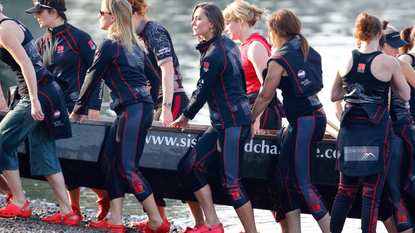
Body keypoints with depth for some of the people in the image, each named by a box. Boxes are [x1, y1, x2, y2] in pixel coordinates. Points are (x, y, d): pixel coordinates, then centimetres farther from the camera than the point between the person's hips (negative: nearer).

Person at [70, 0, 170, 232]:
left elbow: (92, 79, -1)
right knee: (111, 161, 8)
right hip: (143, 108, 9)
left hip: (132, 109, -9)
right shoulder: (135, 44, 18)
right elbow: (154, 78, 22)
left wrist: (78, 110, 10)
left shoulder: (109, 45, -8)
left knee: (128, 168, -8)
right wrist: (150, 106, 32)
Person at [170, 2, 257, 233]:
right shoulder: (228, 44, 12)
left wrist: (186, 117, 3)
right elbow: (241, 83, 20)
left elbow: (203, 91, -12)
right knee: (190, 165, 7)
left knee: (232, 182, -13)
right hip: (223, 123, 10)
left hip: (232, 123, -10)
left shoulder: (214, 54, -15)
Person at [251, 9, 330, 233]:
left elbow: (264, 97, -4)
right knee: (285, 176, 13)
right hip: (317, 115, 9)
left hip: (303, 122, -9)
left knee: (304, 183, -7)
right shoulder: (310, 53, 12)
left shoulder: (279, 59, -10)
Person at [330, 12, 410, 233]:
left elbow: (334, 95, 11)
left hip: (350, 127, 4)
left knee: (345, 190, 14)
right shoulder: (389, 62, -9)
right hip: (377, 128, -4)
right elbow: (404, 95, 1)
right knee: (371, 193, 0)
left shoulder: (346, 60, 2)